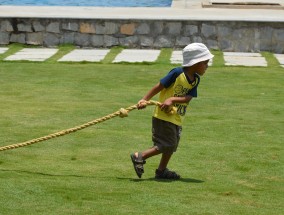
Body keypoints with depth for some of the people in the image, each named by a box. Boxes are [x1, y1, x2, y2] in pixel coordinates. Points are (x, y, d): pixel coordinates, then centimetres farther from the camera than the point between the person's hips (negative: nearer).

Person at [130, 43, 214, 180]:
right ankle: (139, 157, 1)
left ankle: (161, 171, 26)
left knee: (172, 145, 14)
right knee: (167, 145, -9)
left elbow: (188, 98, -8)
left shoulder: (196, 79, 3)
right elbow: (159, 86, -14)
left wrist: (172, 99, -24)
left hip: (177, 118, 8)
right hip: (164, 116, -8)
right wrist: (145, 100, -17)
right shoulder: (177, 73, -17)